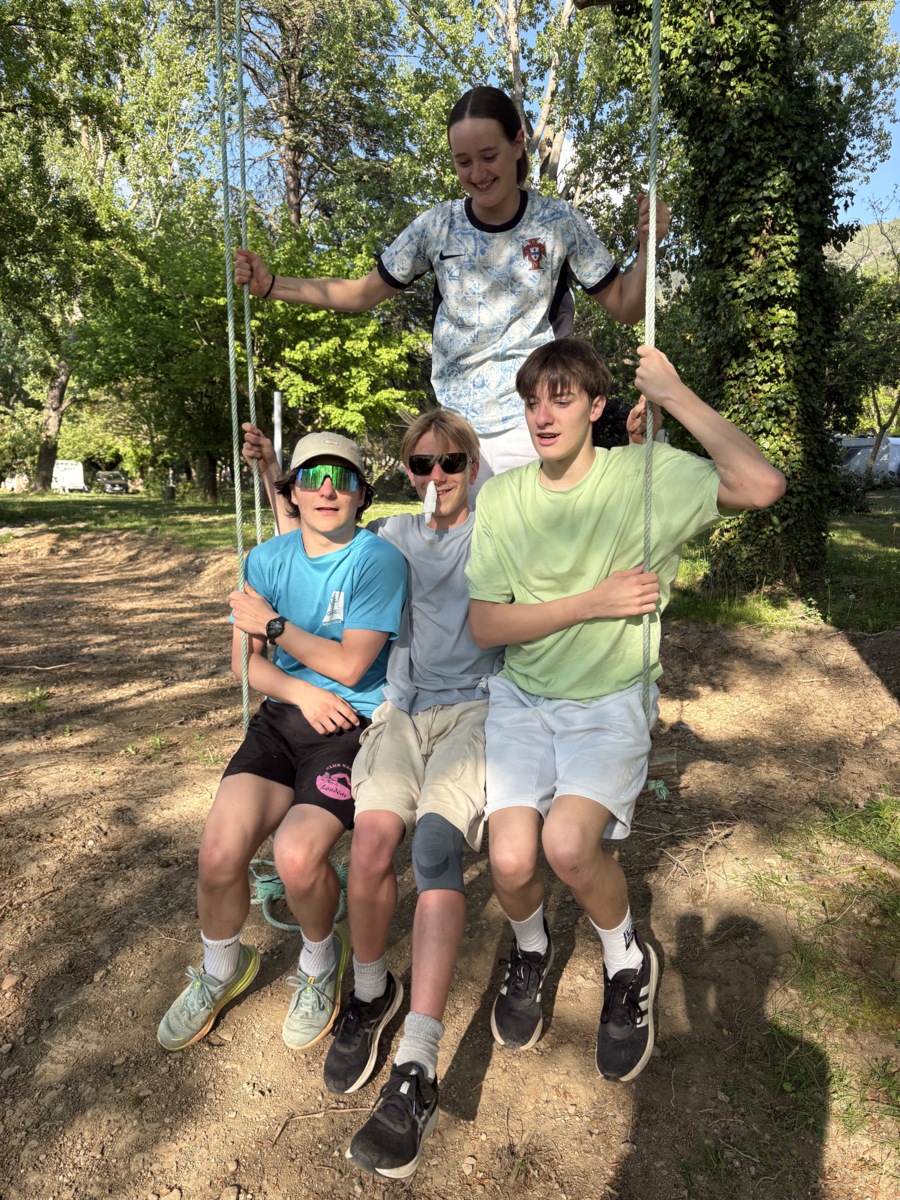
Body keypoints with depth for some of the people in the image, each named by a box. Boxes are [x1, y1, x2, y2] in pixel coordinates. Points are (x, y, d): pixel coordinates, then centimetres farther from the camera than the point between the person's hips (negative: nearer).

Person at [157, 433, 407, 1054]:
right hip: (282, 716, 4)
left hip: (353, 724, -4)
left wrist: (273, 625, -4)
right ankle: (221, 968, 20)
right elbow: (247, 661, 8)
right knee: (220, 849, -15)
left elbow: (349, 665, -12)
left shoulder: (379, 560, -8)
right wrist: (300, 691, -10)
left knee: (298, 853, -25)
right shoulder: (268, 559, 9)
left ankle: (321, 961, 12)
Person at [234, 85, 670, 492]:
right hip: (455, 430, 2)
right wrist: (270, 285, 4)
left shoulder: (559, 222, -2)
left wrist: (646, 245, -13)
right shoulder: (437, 226, 2)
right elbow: (362, 293, 11)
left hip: (531, 430, -2)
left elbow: (625, 309, 5)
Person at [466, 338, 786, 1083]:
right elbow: (484, 625, -2)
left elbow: (762, 485, -23)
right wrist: (591, 602, -13)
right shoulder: (503, 497, 1)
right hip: (523, 698, 3)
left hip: (611, 701, -2)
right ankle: (532, 950, 24)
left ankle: (628, 962, 10)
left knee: (568, 841, -27)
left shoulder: (646, 476, -6)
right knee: (511, 862, -16)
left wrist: (674, 393, -14)